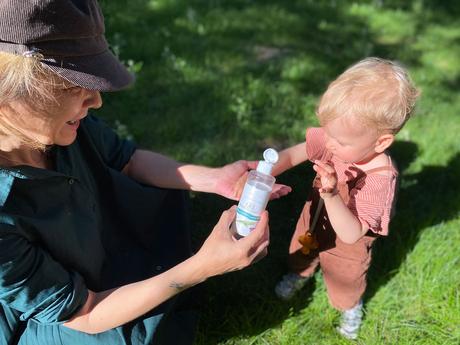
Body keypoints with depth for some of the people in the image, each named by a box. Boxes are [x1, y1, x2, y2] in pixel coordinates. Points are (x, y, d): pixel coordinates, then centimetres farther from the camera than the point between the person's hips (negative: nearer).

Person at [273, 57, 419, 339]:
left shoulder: (380, 178, -41)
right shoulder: (338, 138, -28)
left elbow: (351, 234, -42)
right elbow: (293, 155, -19)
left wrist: (331, 195, -57)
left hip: (345, 244, -4)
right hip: (314, 221, 4)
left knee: (345, 283, 27)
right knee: (300, 251, 34)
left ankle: (352, 307, 61)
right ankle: (301, 273, 69)